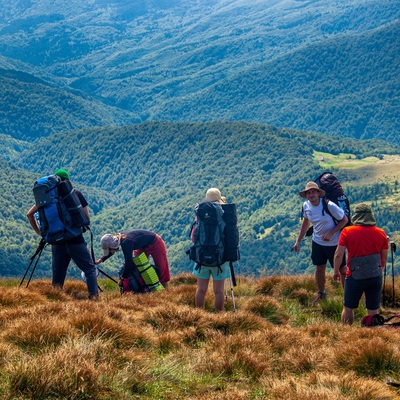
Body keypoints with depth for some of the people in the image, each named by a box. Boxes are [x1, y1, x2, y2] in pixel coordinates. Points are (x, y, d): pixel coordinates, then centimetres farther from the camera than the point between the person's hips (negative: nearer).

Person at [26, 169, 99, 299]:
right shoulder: (76, 194, 2)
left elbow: (30, 214, 8)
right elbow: (87, 217, 1)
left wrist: (39, 232, 14)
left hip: (57, 242, 3)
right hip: (75, 239, -3)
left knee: (57, 276, 11)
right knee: (90, 269, 2)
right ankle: (94, 296, -13)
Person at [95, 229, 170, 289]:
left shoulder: (126, 243, -38)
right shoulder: (117, 238, -12)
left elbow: (128, 262, -32)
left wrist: (123, 278, -21)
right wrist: (101, 260, 4)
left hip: (155, 244, -9)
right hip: (144, 246, 9)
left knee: (161, 268, 0)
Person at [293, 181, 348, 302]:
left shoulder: (329, 206, -25)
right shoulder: (306, 206, -7)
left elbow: (344, 220, -15)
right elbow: (306, 222, 11)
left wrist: (331, 233, -24)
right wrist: (298, 241, 11)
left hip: (334, 242, -5)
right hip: (317, 242, 5)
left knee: (342, 269, 4)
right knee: (320, 268, 16)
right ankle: (321, 294, 35)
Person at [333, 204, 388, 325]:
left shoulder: (347, 232, -8)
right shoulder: (380, 233, 0)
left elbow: (338, 255, -9)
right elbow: (384, 257, 8)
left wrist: (336, 272, 6)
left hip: (355, 277, -2)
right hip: (376, 277, 2)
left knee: (348, 308, 15)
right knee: (373, 312, 10)